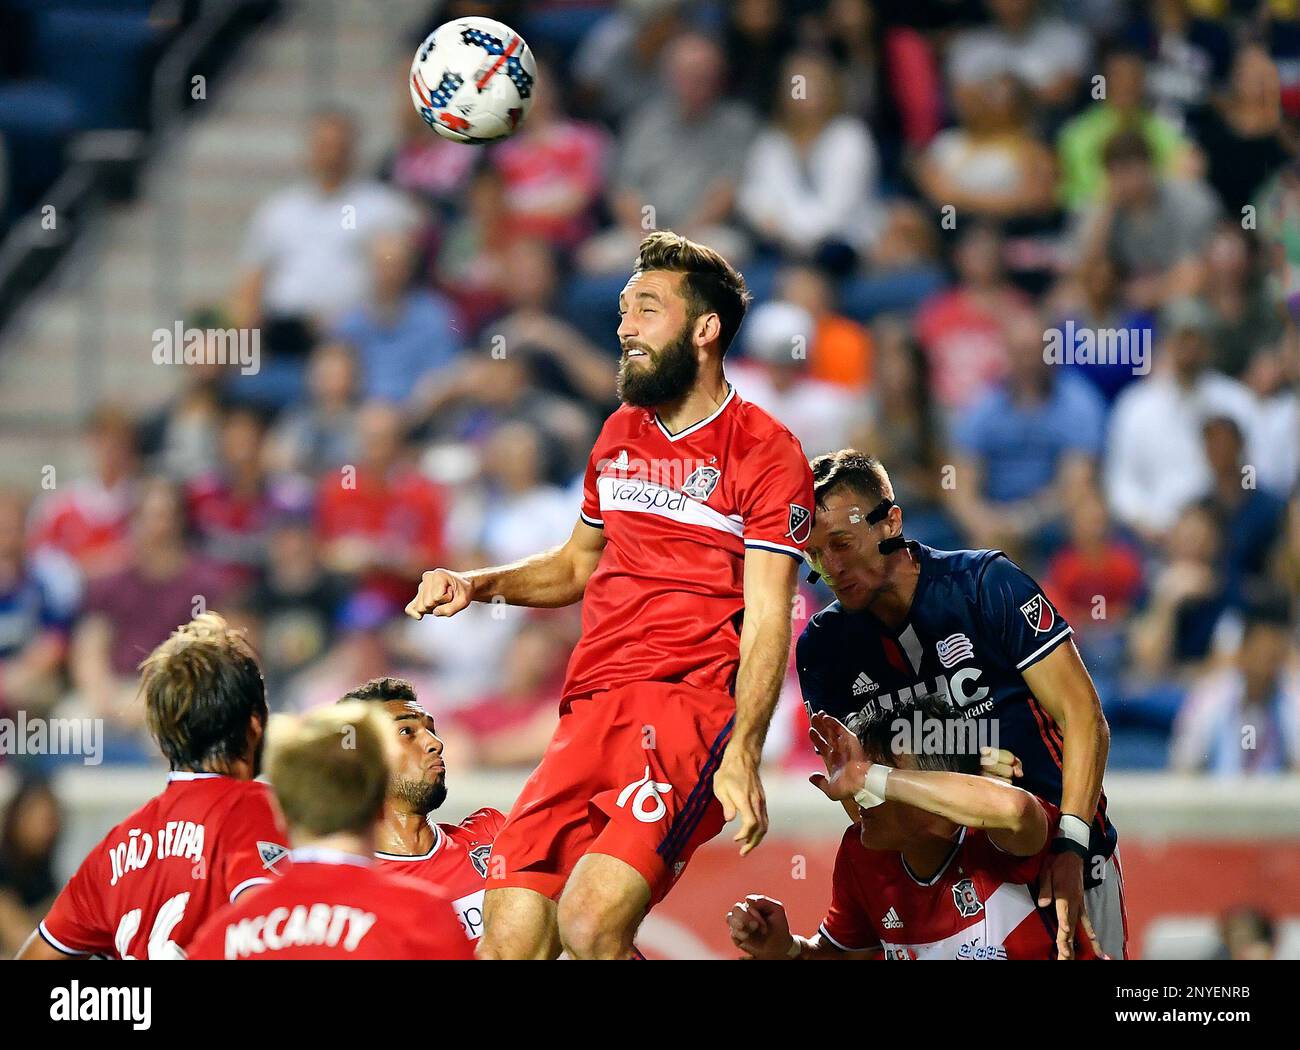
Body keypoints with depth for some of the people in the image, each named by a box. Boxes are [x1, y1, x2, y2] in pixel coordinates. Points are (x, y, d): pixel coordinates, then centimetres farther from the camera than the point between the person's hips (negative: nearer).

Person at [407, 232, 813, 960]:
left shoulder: (764, 453, -2)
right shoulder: (620, 436, 19)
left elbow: (768, 620, -9)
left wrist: (742, 752, -22)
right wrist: (477, 586, 16)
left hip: (690, 705, -7)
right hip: (591, 709, 7)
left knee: (590, 922, -27)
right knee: (509, 938, -7)